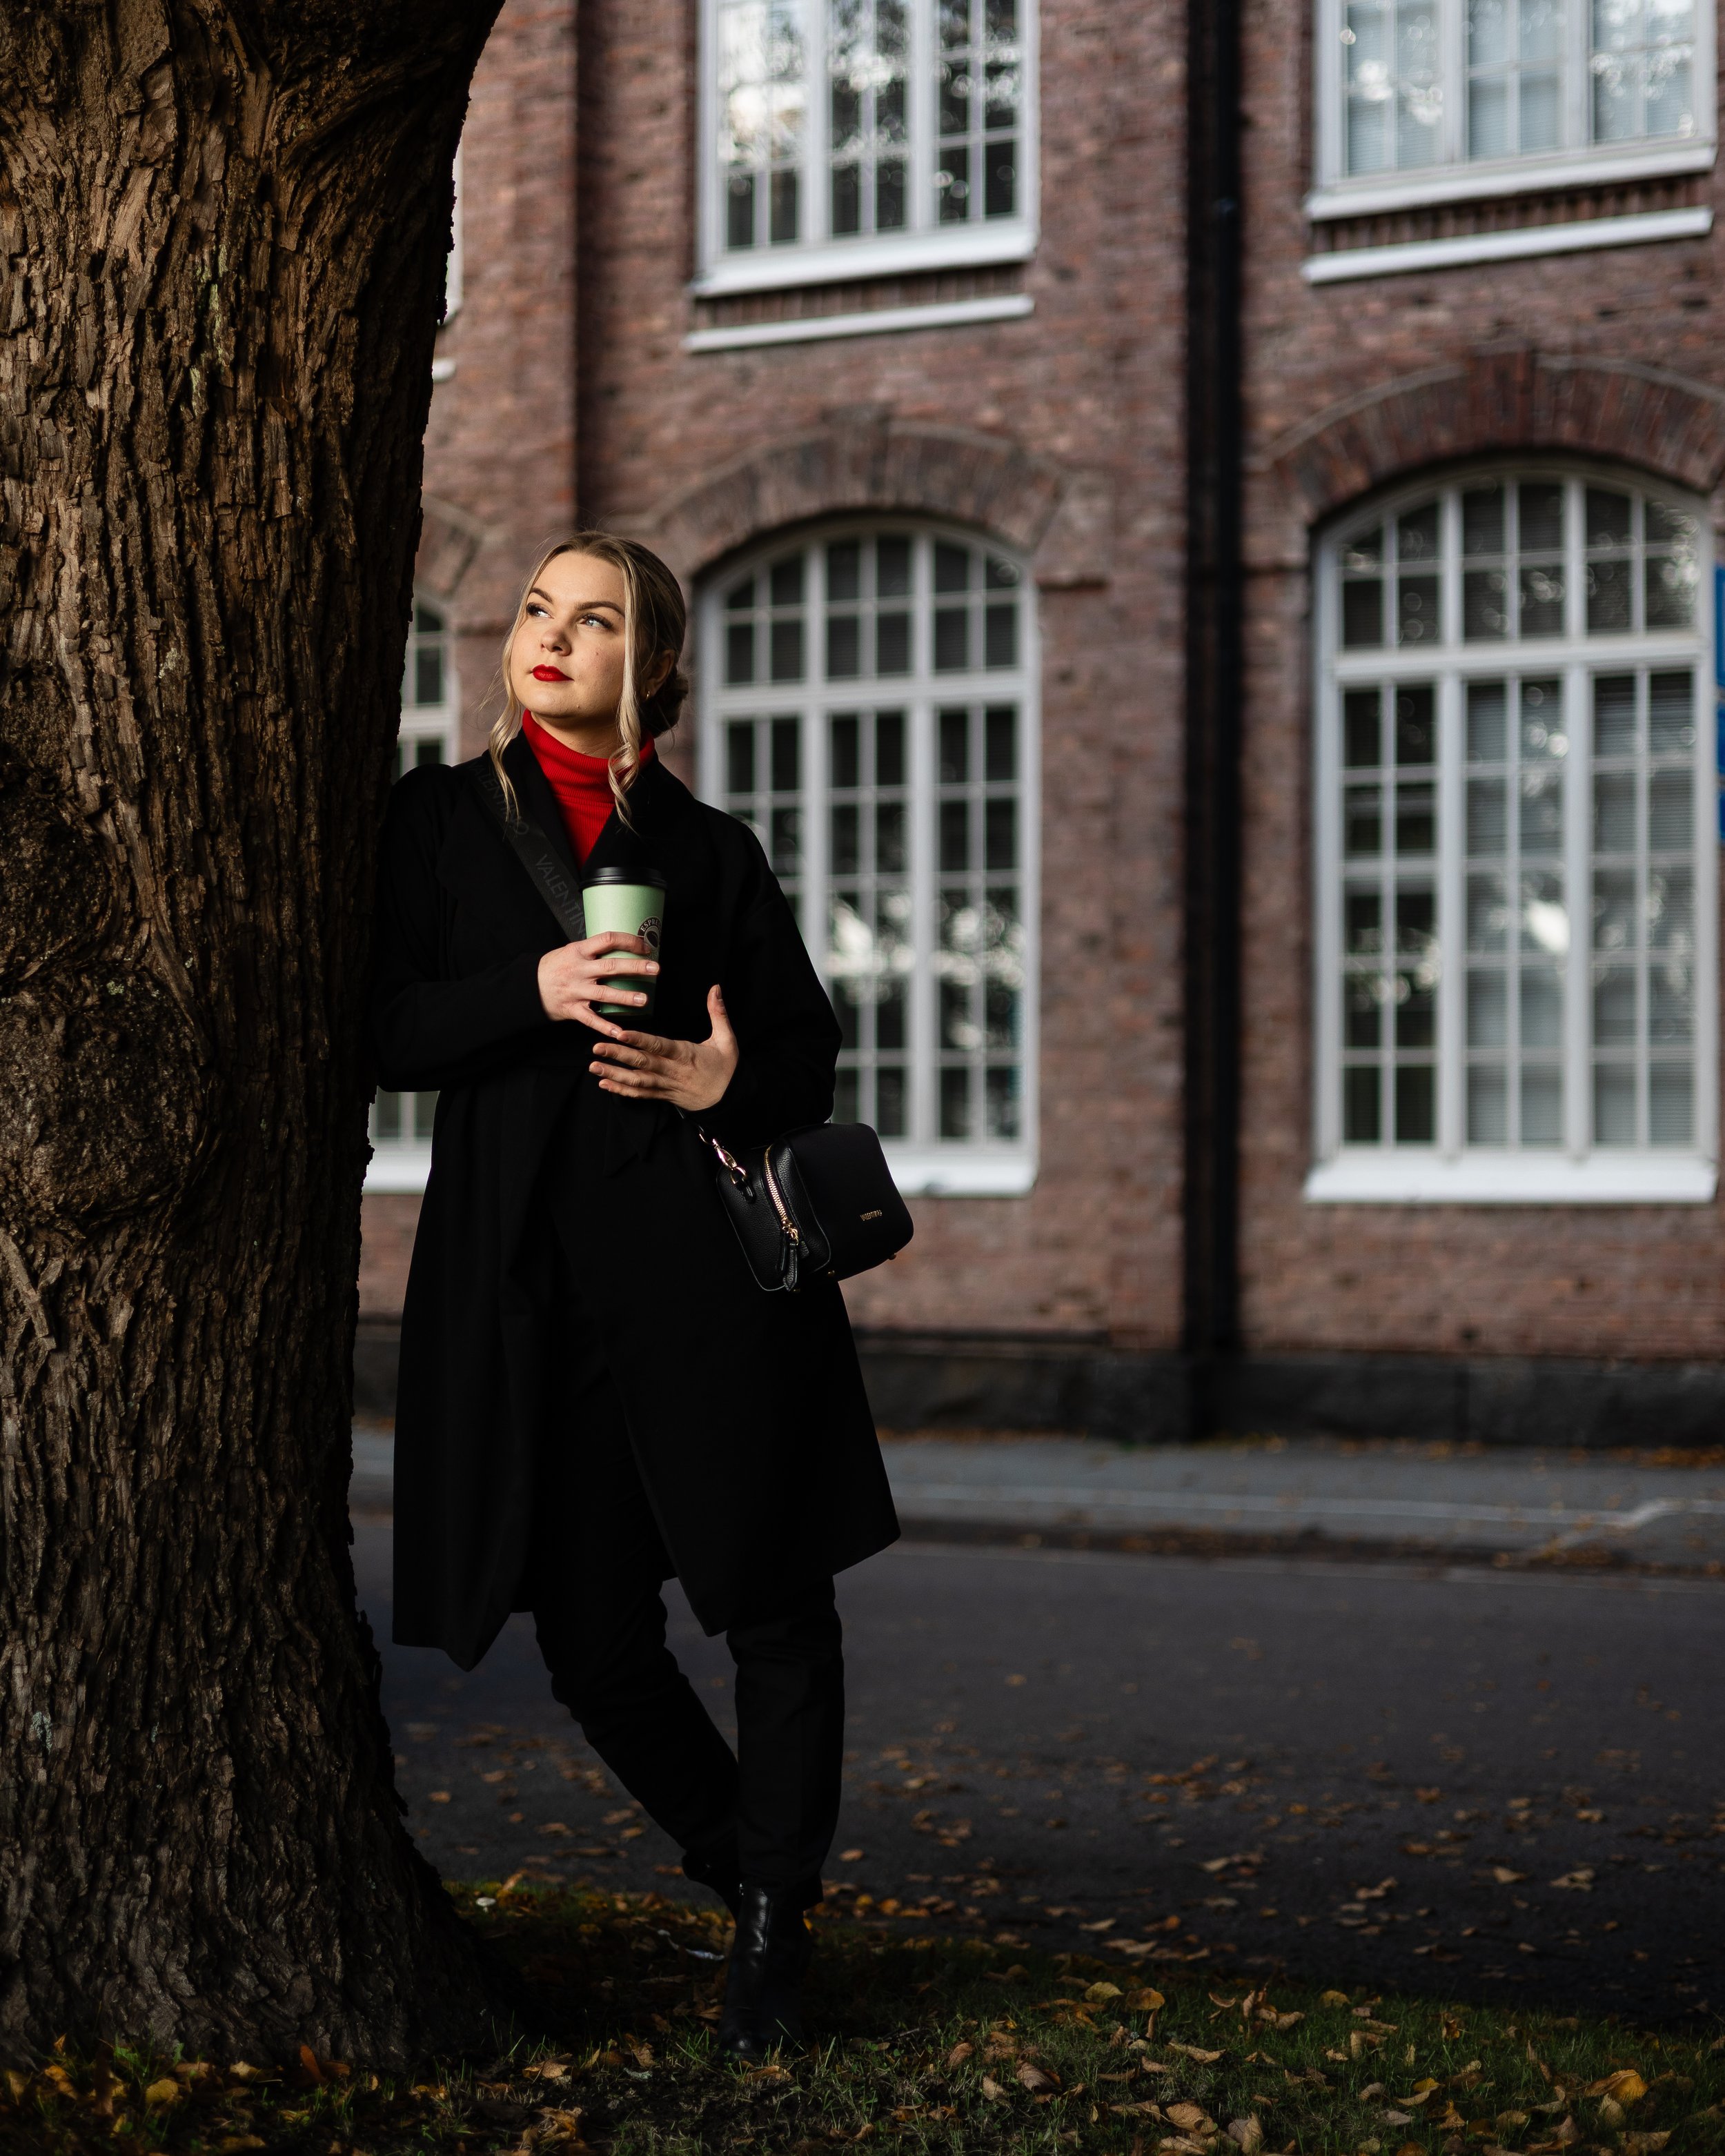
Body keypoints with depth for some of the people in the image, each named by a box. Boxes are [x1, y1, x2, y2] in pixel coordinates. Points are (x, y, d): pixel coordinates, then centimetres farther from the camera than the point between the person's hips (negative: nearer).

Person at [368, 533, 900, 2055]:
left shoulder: (711, 848, 11)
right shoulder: (439, 821, 11)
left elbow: (812, 1058, 14)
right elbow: (379, 1030, 1)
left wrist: (732, 1084, -9)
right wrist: (535, 994, -15)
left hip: (710, 1261, -1)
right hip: (530, 1279, 1)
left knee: (773, 1609, -2)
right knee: (593, 1639, 5)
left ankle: (775, 1927, 12)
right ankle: (759, 1888, 26)